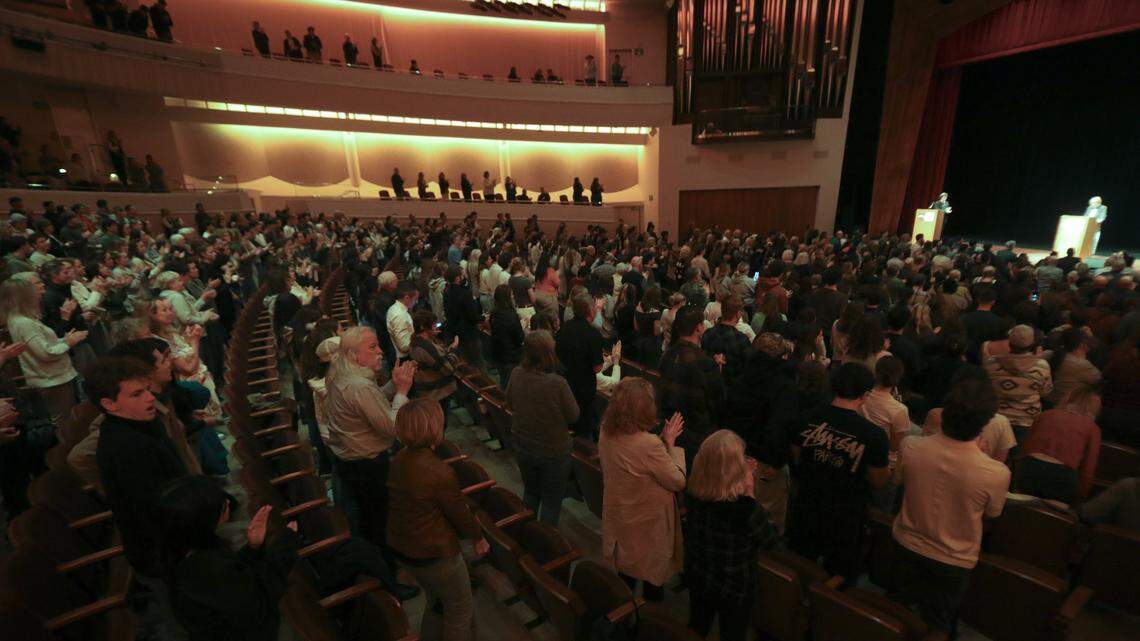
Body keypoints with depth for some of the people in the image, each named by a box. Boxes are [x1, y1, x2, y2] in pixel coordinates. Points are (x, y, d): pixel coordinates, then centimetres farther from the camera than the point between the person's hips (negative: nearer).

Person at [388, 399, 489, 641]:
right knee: (460, 607, 19)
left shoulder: (399, 459, -9)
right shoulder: (440, 472, -32)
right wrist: (479, 538, 1)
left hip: (400, 546, 7)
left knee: (435, 600, 30)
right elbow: (460, 514, -19)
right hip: (434, 554, -7)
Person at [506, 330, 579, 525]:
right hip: (553, 453, -5)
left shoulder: (516, 374, -16)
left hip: (522, 448, 5)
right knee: (551, 502, 17)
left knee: (530, 492, 28)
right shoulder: (557, 384, -30)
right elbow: (573, 416, -14)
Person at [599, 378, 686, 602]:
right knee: (652, 566, 22)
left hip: (618, 514, 6)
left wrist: (663, 440, -5)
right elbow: (678, 482, -22)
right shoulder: (649, 445, -36)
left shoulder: (606, 432, -15)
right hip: (648, 520, -6)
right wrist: (670, 444, -15)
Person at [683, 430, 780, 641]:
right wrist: (750, 495, -18)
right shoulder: (747, 509, -37)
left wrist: (741, 478, -3)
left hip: (697, 579, 4)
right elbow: (772, 540, -15)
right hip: (735, 590, -4)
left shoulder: (691, 494, -21)